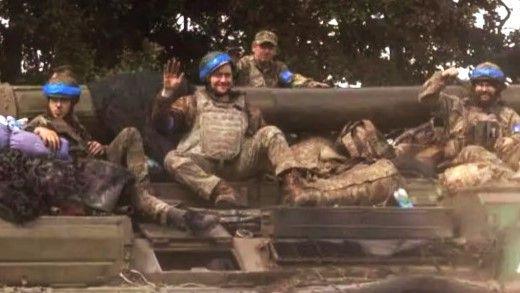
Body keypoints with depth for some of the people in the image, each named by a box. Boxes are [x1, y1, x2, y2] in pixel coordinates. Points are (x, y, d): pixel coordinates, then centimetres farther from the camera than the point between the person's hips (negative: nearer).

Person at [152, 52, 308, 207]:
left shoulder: (241, 103, 27)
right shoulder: (194, 102, 21)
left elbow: (260, 129, 16)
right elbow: (163, 124, 9)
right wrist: (167, 92, -7)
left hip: (238, 164, 2)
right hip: (204, 167, -2)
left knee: (270, 133, -15)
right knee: (173, 159, -30)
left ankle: (293, 186, -34)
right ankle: (222, 190, -51)